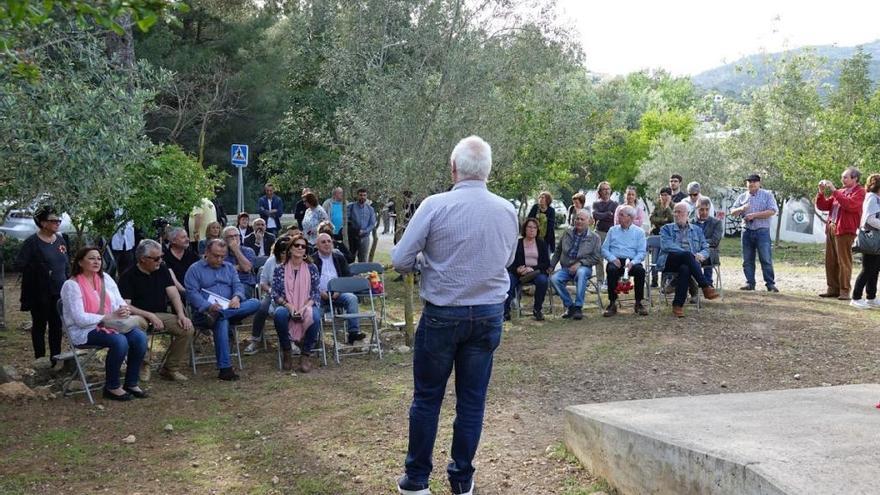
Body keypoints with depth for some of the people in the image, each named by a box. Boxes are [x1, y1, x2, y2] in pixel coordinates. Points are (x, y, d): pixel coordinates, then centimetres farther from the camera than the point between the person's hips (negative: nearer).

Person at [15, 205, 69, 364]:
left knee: (57, 325, 8)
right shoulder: (32, 242, -10)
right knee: (40, 325, 6)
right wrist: (38, 270, -15)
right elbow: (19, 264, -13)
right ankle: (40, 359, 15)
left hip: (59, 292, 5)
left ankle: (55, 357, 18)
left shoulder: (60, 240, 8)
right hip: (39, 293, -5)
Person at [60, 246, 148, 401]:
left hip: (110, 324, 7)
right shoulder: (71, 285, -11)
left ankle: (131, 383, -3)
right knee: (119, 341, -32)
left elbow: (120, 301, 10)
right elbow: (80, 319, -18)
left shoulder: (105, 278, 10)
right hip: (84, 330, -7)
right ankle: (112, 387, -13)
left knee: (140, 336, -18)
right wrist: (109, 316, -23)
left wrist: (125, 310, -16)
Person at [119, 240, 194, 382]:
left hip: (161, 314, 5)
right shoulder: (128, 277, -7)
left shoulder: (162, 270, 9)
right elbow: (125, 306, -15)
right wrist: (149, 316, -24)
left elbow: (173, 293, 3)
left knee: (187, 328, -18)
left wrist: (181, 314, -13)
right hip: (139, 316, -5)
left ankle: (171, 369, -5)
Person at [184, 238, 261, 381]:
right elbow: (192, 293, -5)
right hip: (205, 311, -5)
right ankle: (225, 368, -42)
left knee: (255, 303, -22)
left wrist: (237, 297, -13)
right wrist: (209, 306, -23)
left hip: (230, 308, 5)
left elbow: (238, 285, 13)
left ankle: (217, 315, -38)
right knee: (221, 321, -39)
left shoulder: (229, 268, 24)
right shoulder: (195, 269, 7)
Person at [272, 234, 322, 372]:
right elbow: (275, 293, 1)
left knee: (314, 316, -35)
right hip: (287, 306, 0)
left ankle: (305, 355, -16)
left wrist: (305, 307, -16)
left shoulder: (312, 268, 6)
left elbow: (316, 293, 2)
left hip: (307, 305, 0)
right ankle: (286, 352, -13)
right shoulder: (280, 269, 6)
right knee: (280, 314, -36)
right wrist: (288, 306, -16)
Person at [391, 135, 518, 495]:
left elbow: (400, 261, -10)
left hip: (442, 314, -3)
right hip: (489, 314, 3)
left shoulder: (435, 205, -14)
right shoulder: (507, 210, -1)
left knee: (427, 398, 10)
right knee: (472, 400, 11)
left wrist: (426, 262, 10)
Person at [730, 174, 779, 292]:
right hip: (747, 231, 4)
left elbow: (772, 211, -9)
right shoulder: (742, 197, 14)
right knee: (747, 260, 5)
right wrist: (741, 209, -11)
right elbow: (732, 212, 11)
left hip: (762, 231, -4)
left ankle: (770, 284, -4)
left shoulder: (767, 195, 3)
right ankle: (750, 283, 11)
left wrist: (754, 215, -15)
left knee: (766, 259, -7)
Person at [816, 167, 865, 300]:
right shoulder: (840, 191, 21)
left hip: (845, 231, -7)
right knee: (830, 261, 7)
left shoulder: (859, 192, 0)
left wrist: (834, 191, -16)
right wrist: (821, 192, 4)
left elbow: (850, 204, -20)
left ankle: (844, 290, -3)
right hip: (831, 229, 7)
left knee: (844, 262, -6)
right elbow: (823, 206, 20)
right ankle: (832, 288, 12)